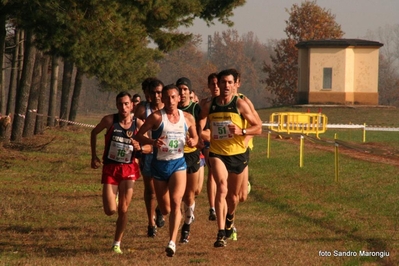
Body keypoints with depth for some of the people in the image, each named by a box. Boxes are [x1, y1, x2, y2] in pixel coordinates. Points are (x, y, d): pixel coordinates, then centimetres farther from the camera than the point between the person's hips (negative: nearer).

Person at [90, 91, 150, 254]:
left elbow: (149, 147, 1)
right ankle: (113, 197, 32)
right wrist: (94, 156, 5)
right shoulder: (110, 120, -9)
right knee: (110, 211, -6)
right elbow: (94, 132, 9)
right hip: (110, 168, -1)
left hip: (128, 169, 1)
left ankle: (117, 243, 14)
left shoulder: (138, 124, -7)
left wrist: (139, 147, -22)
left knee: (123, 210, -2)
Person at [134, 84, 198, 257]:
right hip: (159, 164, 0)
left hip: (178, 163, 0)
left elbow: (195, 137, 17)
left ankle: (172, 242, -23)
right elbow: (138, 136, -6)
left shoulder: (187, 118, 3)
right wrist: (153, 142, -25)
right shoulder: (156, 117, -6)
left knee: (175, 202, -19)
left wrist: (192, 142, -8)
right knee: (165, 209, 8)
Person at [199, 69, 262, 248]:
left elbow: (258, 128, -4)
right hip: (217, 153, 0)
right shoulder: (210, 106, 1)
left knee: (233, 196, 13)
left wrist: (241, 131, -21)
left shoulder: (240, 104, -5)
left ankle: (230, 218, 50)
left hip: (237, 154, 0)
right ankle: (221, 233, -29)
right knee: (222, 188, -24)